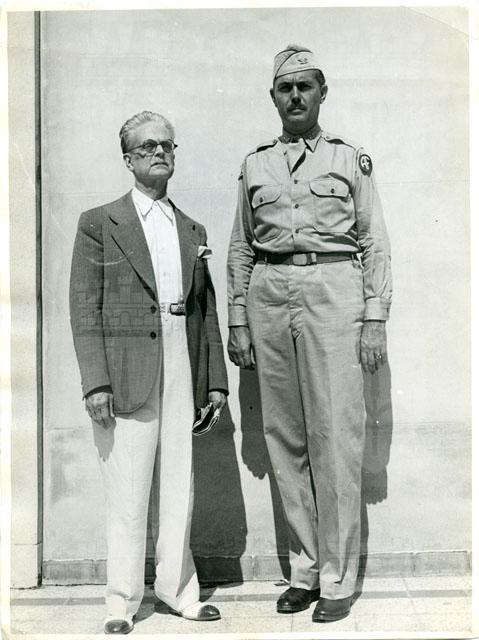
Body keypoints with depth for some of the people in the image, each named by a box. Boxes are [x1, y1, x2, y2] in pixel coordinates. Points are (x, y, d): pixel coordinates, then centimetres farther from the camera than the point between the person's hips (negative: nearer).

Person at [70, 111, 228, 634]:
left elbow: (206, 309, 15)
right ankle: (121, 602, 19)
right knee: (127, 493, 3)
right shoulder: (99, 223, 3)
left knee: (179, 490, 10)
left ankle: (178, 589, 26)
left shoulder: (191, 230, 16)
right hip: (127, 373, -4)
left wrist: (216, 377, 10)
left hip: (183, 373, 4)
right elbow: (84, 309, -3)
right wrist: (95, 381, -11)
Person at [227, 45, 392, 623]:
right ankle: (304, 569, 18)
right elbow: (240, 247, 16)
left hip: (333, 292, -3)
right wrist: (237, 322, 9)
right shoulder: (255, 164, 16)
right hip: (269, 295, 3)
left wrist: (375, 320, -2)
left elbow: (376, 243, 6)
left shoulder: (351, 158, 10)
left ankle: (337, 578, 8)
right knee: (284, 437, 5)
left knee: (335, 436, -5)